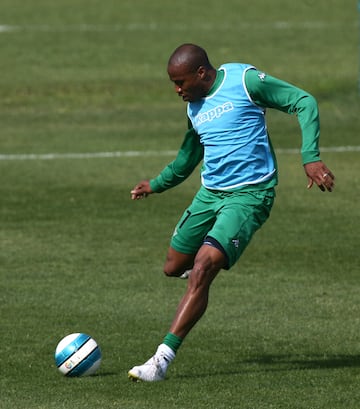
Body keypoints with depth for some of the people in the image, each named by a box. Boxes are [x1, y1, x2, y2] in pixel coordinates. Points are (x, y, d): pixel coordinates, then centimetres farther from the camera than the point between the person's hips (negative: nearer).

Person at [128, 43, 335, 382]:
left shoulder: (244, 81, -11)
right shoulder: (195, 105, 11)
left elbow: (304, 103, -10)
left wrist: (310, 157, -19)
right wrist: (157, 184, 34)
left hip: (248, 195, -8)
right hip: (209, 192, 8)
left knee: (201, 270, -20)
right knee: (173, 268, 12)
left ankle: (163, 358, -20)